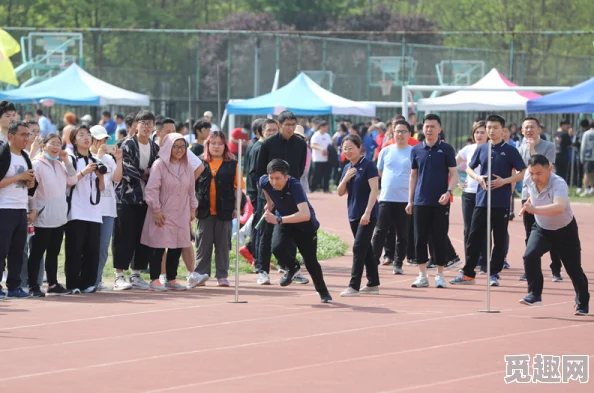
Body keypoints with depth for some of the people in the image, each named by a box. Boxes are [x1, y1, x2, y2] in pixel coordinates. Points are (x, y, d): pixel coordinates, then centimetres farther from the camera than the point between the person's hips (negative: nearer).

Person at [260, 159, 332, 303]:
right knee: (277, 248, -24)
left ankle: (323, 292, 29)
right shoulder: (265, 182, -23)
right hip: (284, 223, 3)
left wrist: (278, 219, -53)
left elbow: (305, 215, -49)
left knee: (310, 261, 1)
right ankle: (292, 268, 11)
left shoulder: (294, 186, -38)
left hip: (306, 226, -3)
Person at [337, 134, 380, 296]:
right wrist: (346, 178, -7)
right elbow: (340, 193, 12)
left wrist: (367, 213, -22)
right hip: (353, 214, 8)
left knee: (359, 248, -14)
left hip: (367, 215, -8)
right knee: (366, 249, 13)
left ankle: (354, 286, -17)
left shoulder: (368, 165, -10)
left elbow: (374, 190, -16)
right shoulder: (347, 168, 12)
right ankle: (373, 284, 21)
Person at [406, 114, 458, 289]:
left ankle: (440, 275, 10)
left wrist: (448, 192, -18)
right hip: (420, 202, 3)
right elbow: (413, 176, 13)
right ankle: (422, 276, 9)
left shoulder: (446, 149, 0)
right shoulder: (416, 150, 8)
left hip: (440, 202, -3)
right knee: (420, 238, 3)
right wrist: (410, 200, 8)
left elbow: (454, 174, -2)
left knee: (440, 239, 1)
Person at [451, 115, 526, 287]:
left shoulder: (510, 151, -2)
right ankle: (468, 273, 10)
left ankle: (494, 274, 10)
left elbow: (523, 173, -3)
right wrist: (478, 178, -2)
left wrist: (504, 181, -15)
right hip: (481, 200, 3)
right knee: (474, 237, 4)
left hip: (501, 203, -3)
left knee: (500, 239, 2)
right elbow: (469, 168, 19)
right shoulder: (481, 149, 9)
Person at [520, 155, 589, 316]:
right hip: (541, 229, 4)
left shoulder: (559, 184, -36)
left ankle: (583, 302, 30)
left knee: (574, 269, 6)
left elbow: (559, 207, -56)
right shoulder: (530, 181, -17)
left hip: (565, 230, -4)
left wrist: (535, 210, -61)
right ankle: (534, 294, -10)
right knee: (530, 255, -22)